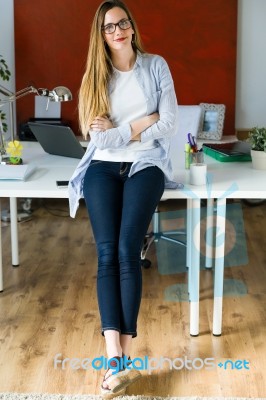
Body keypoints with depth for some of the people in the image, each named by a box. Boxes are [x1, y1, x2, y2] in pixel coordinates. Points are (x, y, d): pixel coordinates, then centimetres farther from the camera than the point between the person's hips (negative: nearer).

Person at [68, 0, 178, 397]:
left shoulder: (156, 66, 5)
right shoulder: (96, 76, 7)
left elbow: (169, 125, -4)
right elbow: (99, 137, -3)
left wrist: (119, 130, -6)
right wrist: (144, 121, -4)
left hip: (145, 165, -1)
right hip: (104, 167, 2)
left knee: (127, 251, -19)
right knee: (107, 254, -16)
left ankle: (121, 356, -15)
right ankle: (116, 356, -20)